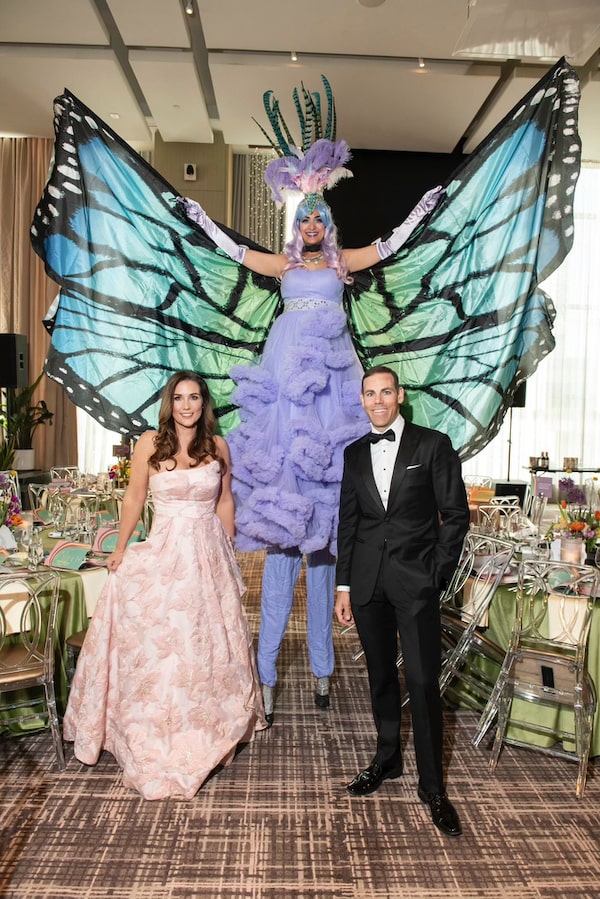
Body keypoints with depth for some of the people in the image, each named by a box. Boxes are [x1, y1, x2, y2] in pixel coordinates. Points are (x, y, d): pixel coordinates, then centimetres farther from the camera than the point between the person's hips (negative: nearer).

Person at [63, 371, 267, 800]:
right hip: (163, 554, -2)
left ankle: (207, 731, 33)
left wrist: (229, 552, 11)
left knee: (210, 644, 12)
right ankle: (158, 743, 23)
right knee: (157, 647, 4)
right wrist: (120, 549, 8)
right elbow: (134, 498, 4)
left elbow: (225, 500, 10)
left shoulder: (217, 446, 2)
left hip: (209, 554, 2)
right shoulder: (150, 443, -4)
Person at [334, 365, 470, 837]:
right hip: (368, 582, 4)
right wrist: (344, 586, 8)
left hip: (416, 582, -4)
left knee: (423, 682, -1)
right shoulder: (355, 454, 10)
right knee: (381, 676, 15)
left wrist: (438, 573, -7)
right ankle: (387, 759, 35)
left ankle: (432, 785, 15)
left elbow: (456, 514, -2)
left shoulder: (432, 444, -2)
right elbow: (348, 523, 11)